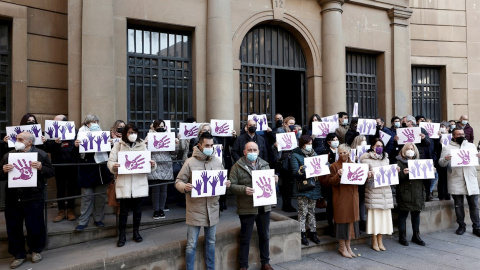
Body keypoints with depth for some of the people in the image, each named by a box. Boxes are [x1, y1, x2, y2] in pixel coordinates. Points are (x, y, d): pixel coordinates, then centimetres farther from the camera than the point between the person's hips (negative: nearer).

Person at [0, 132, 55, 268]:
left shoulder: (41, 154, -2)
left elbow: (51, 172, -2)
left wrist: (41, 168, -20)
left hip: (33, 198, -3)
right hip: (12, 198, 4)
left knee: (35, 226, 5)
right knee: (13, 227, 10)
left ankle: (35, 250, 28)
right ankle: (19, 254, 26)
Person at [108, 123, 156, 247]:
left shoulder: (142, 145, 10)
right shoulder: (118, 145, 4)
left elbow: (147, 161, 7)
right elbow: (110, 161, -1)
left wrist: (153, 164, -16)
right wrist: (114, 166, -24)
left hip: (139, 183, 2)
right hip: (124, 184, -2)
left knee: (137, 209, 12)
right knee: (124, 210, 4)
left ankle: (136, 232, 28)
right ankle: (122, 236, 17)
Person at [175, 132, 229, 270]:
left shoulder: (217, 162, 6)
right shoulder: (190, 162, -7)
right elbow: (178, 181, -4)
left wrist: (226, 184, -8)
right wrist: (185, 187, -25)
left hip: (212, 209, 4)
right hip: (195, 209, -4)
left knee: (211, 242, 18)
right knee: (191, 244, 4)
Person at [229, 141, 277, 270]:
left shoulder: (265, 165, 9)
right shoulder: (237, 167, -6)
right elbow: (232, 186, -10)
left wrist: (274, 180, -4)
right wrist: (244, 189, -25)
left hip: (264, 207, 5)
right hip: (247, 208, -4)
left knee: (264, 236, 17)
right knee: (245, 238, 7)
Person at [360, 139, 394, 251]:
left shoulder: (385, 158, 17)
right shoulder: (366, 159, -1)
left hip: (385, 190, 5)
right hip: (373, 190, -5)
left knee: (384, 213, 5)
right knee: (374, 213, -3)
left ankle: (380, 241, 17)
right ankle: (374, 242, 10)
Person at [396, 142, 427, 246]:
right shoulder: (400, 163, -1)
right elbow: (397, 178, -12)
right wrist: (403, 173, -30)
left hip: (417, 192, 5)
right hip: (405, 193, -5)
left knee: (416, 214, 12)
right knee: (403, 214, 0)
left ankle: (416, 235, 23)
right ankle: (402, 236, 9)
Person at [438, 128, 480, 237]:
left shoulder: (471, 146, 12)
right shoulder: (447, 148, 5)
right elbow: (441, 163, -1)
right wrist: (445, 159, -23)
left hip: (471, 180, 2)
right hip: (456, 182, -1)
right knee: (458, 205, 7)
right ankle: (461, 226, 20)